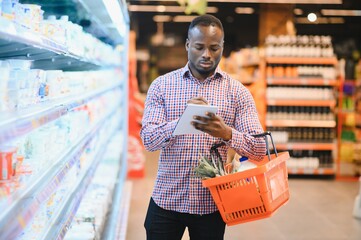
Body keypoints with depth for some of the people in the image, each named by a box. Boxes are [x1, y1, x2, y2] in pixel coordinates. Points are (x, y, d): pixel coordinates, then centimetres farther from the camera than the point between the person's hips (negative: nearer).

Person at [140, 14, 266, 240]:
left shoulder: (238, 92, -1)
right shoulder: (162, 85, 0)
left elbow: (259, 149, -8)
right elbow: (148, 139, -9)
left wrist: (226, 133, -28)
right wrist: (181, 122, -28)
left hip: (212, 203, 0)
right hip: (167, 200, 0)